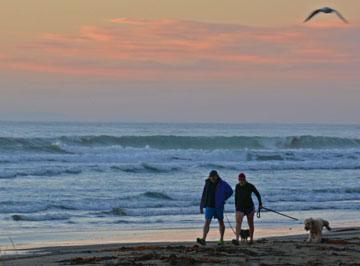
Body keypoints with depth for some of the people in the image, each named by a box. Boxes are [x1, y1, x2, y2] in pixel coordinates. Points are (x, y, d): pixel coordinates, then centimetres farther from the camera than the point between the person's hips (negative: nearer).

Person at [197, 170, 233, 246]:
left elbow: (230, 191, 5)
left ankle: (221, 240, 22)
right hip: (209, 206, 1)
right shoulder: (207, 183, 0)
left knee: (221, 222, 10)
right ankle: (203, 240, -20)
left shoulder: (222, 184, -7)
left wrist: (223, 199, 1)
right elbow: (204, 195, 4)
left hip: (219, 206, -1)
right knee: (207, 222, -10)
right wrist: (201, 207, 2)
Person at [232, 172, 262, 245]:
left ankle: (251, 239, 33)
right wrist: (236, 204, 24)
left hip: (249, 207, -1)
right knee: (238, 222, -17)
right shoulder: (237, 186, -3)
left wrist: (260, 204, 1)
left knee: (250, 224, 12)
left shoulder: (250, 186, -12)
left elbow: (257, 194, 1)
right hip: (240, 207, 1)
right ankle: (237, 240, -29)